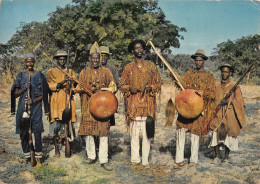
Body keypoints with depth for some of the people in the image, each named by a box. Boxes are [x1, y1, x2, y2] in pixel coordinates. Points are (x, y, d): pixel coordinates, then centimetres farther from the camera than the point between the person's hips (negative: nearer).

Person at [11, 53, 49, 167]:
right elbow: (15, 94, 8)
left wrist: (34, 100, -14)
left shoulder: (40, 75, 5)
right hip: (22, 106, 3)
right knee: (23, 133, 4)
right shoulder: (20, 76, 11)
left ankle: (38, 158, 2)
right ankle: (27, 156, 19)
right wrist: (24, 88, -11)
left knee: (37, 132, -7)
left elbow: (43, 94, 4)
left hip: (36, 106, -2)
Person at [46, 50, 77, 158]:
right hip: (57, 101, -2)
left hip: (68, 101, 2)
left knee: (68, 124, 1)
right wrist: (60, 83, -21)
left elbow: (75, 86, 15)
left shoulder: (71, 72, 17)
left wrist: (72, 90, -6)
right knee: (56, 124, -6)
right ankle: (56, 150, 3)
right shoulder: (51, 72, 8)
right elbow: (50, 86, -4)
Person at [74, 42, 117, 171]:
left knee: (103, 132, -4)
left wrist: (103, 90, -13)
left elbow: (113, 87, 7)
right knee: (88, 131, 4)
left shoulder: (106, 72, 9)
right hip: (88, 106, 1)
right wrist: (91, 90, -10)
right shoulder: (84, 72, 11)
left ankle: (104, 160, 1)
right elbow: (78, 89, 9)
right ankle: (91, 156, 20)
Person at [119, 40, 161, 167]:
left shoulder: (151, 66, 12)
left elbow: (158, 83, 11)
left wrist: (150, 87, -9)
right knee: (134, 132, -1)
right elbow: (122, 85, 11)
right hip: (133, 103, 0)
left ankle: (145, 160, 6)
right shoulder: (128, 67, 11)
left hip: (148, 103, 0)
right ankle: (135, 159, 10)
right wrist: (130, 88, -8)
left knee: (147, 133, -2)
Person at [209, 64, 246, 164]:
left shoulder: (235, 87, 0)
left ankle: (226, 158, 18)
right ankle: (217, 157, 11)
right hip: (218, 115, 2)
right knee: (216, 135, -2)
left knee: (228, 136, 4)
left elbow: (239, 102, 1)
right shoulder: (217, 86, 9)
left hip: (229, 115, -2)